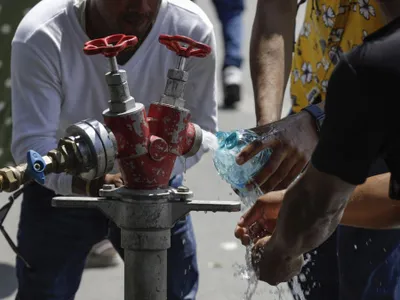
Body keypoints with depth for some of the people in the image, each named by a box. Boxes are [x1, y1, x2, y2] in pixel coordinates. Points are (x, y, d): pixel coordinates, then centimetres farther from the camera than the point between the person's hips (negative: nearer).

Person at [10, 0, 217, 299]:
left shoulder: (193, 29, -24)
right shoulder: (40, 37, -30)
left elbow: (200, 129, -16)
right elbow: (31, 142, -32)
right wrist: (89, 183, -51)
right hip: (61, 189, -1)